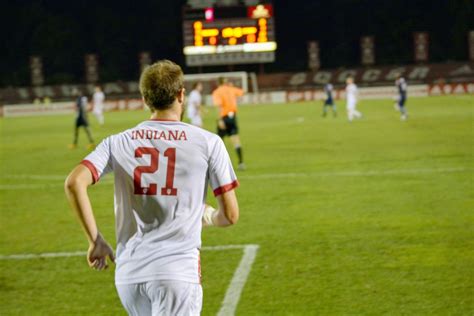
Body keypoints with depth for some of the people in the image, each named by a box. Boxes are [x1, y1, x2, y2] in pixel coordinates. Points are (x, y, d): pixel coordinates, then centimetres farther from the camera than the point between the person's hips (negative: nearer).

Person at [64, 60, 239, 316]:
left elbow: (74, 183, -7)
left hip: (128, 274, 4)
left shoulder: (118, 143, 8)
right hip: (177, 271, -4)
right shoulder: (208, 143, 2)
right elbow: (230, 215, 3)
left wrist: (95, 240, 2)